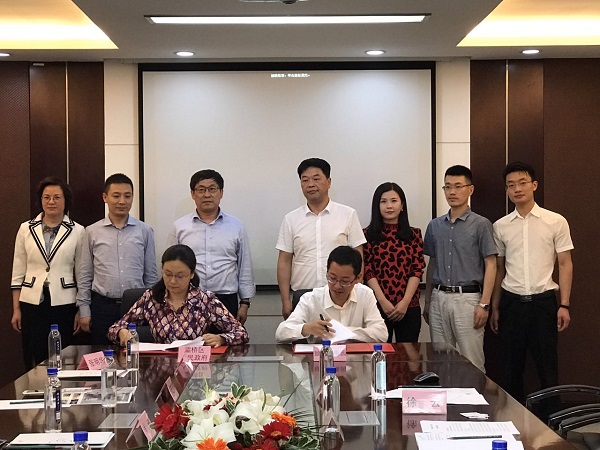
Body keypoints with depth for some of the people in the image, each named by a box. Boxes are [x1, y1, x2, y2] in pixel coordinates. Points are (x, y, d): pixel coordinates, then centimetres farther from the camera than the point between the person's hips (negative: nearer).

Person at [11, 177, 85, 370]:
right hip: (32, 303, 1)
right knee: (33, 362, 2)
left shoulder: (77, 231, 0)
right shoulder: (26, 229, 5)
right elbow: (18, 273, 8)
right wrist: (16, 309, 5)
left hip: (63, 304, -1)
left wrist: (81, 310, 1)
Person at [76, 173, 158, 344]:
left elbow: (151, 275, 8)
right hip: (102, 306, 0)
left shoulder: (144, 231, 4)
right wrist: (84, 310, 3)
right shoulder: (92, 232, 4)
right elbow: (85, 276, 7)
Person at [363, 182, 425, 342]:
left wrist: (405, 302, -8)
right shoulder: (368, 234, 3)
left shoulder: (414, 234, 9)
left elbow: (417, 270, 2)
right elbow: (367, 271, -2)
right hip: (378, 305, -2)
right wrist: (383, 301, -11)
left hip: (409, 306, 2)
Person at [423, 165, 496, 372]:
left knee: (472, 363, -3)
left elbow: (490, 265, -5)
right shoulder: (435, 226, 12)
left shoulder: (480, 224, -3)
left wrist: (484, 304, -12)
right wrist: (427, 301, 14)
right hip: (439, 298, 5)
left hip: (467, 298, -5)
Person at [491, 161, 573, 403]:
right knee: (511, 368, 9)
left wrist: (564, 305, -5)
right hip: (511, 302, 2)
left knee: (547, 367, 2)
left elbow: (565, 264, 1)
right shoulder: (500, 227, 5)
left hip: (543, 301, -2)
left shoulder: (556, 222, -2)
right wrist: (495, 307, 10)